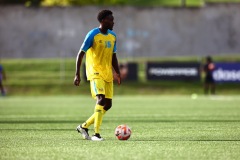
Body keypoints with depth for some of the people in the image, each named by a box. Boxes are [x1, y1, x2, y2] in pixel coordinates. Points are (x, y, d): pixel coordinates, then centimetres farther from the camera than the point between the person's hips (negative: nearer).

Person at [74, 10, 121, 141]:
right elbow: (80, 54, -9)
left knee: (108, 104, 3)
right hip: (95, 73, -7)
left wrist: (118, 73, 13)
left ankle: (84, 126, 18)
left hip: (108, 74, 8)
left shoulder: (112, 36, 12)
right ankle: (96, 134, -20)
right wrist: (77, 74, -15)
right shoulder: (93, 35, -10)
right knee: (101, 99, -23)